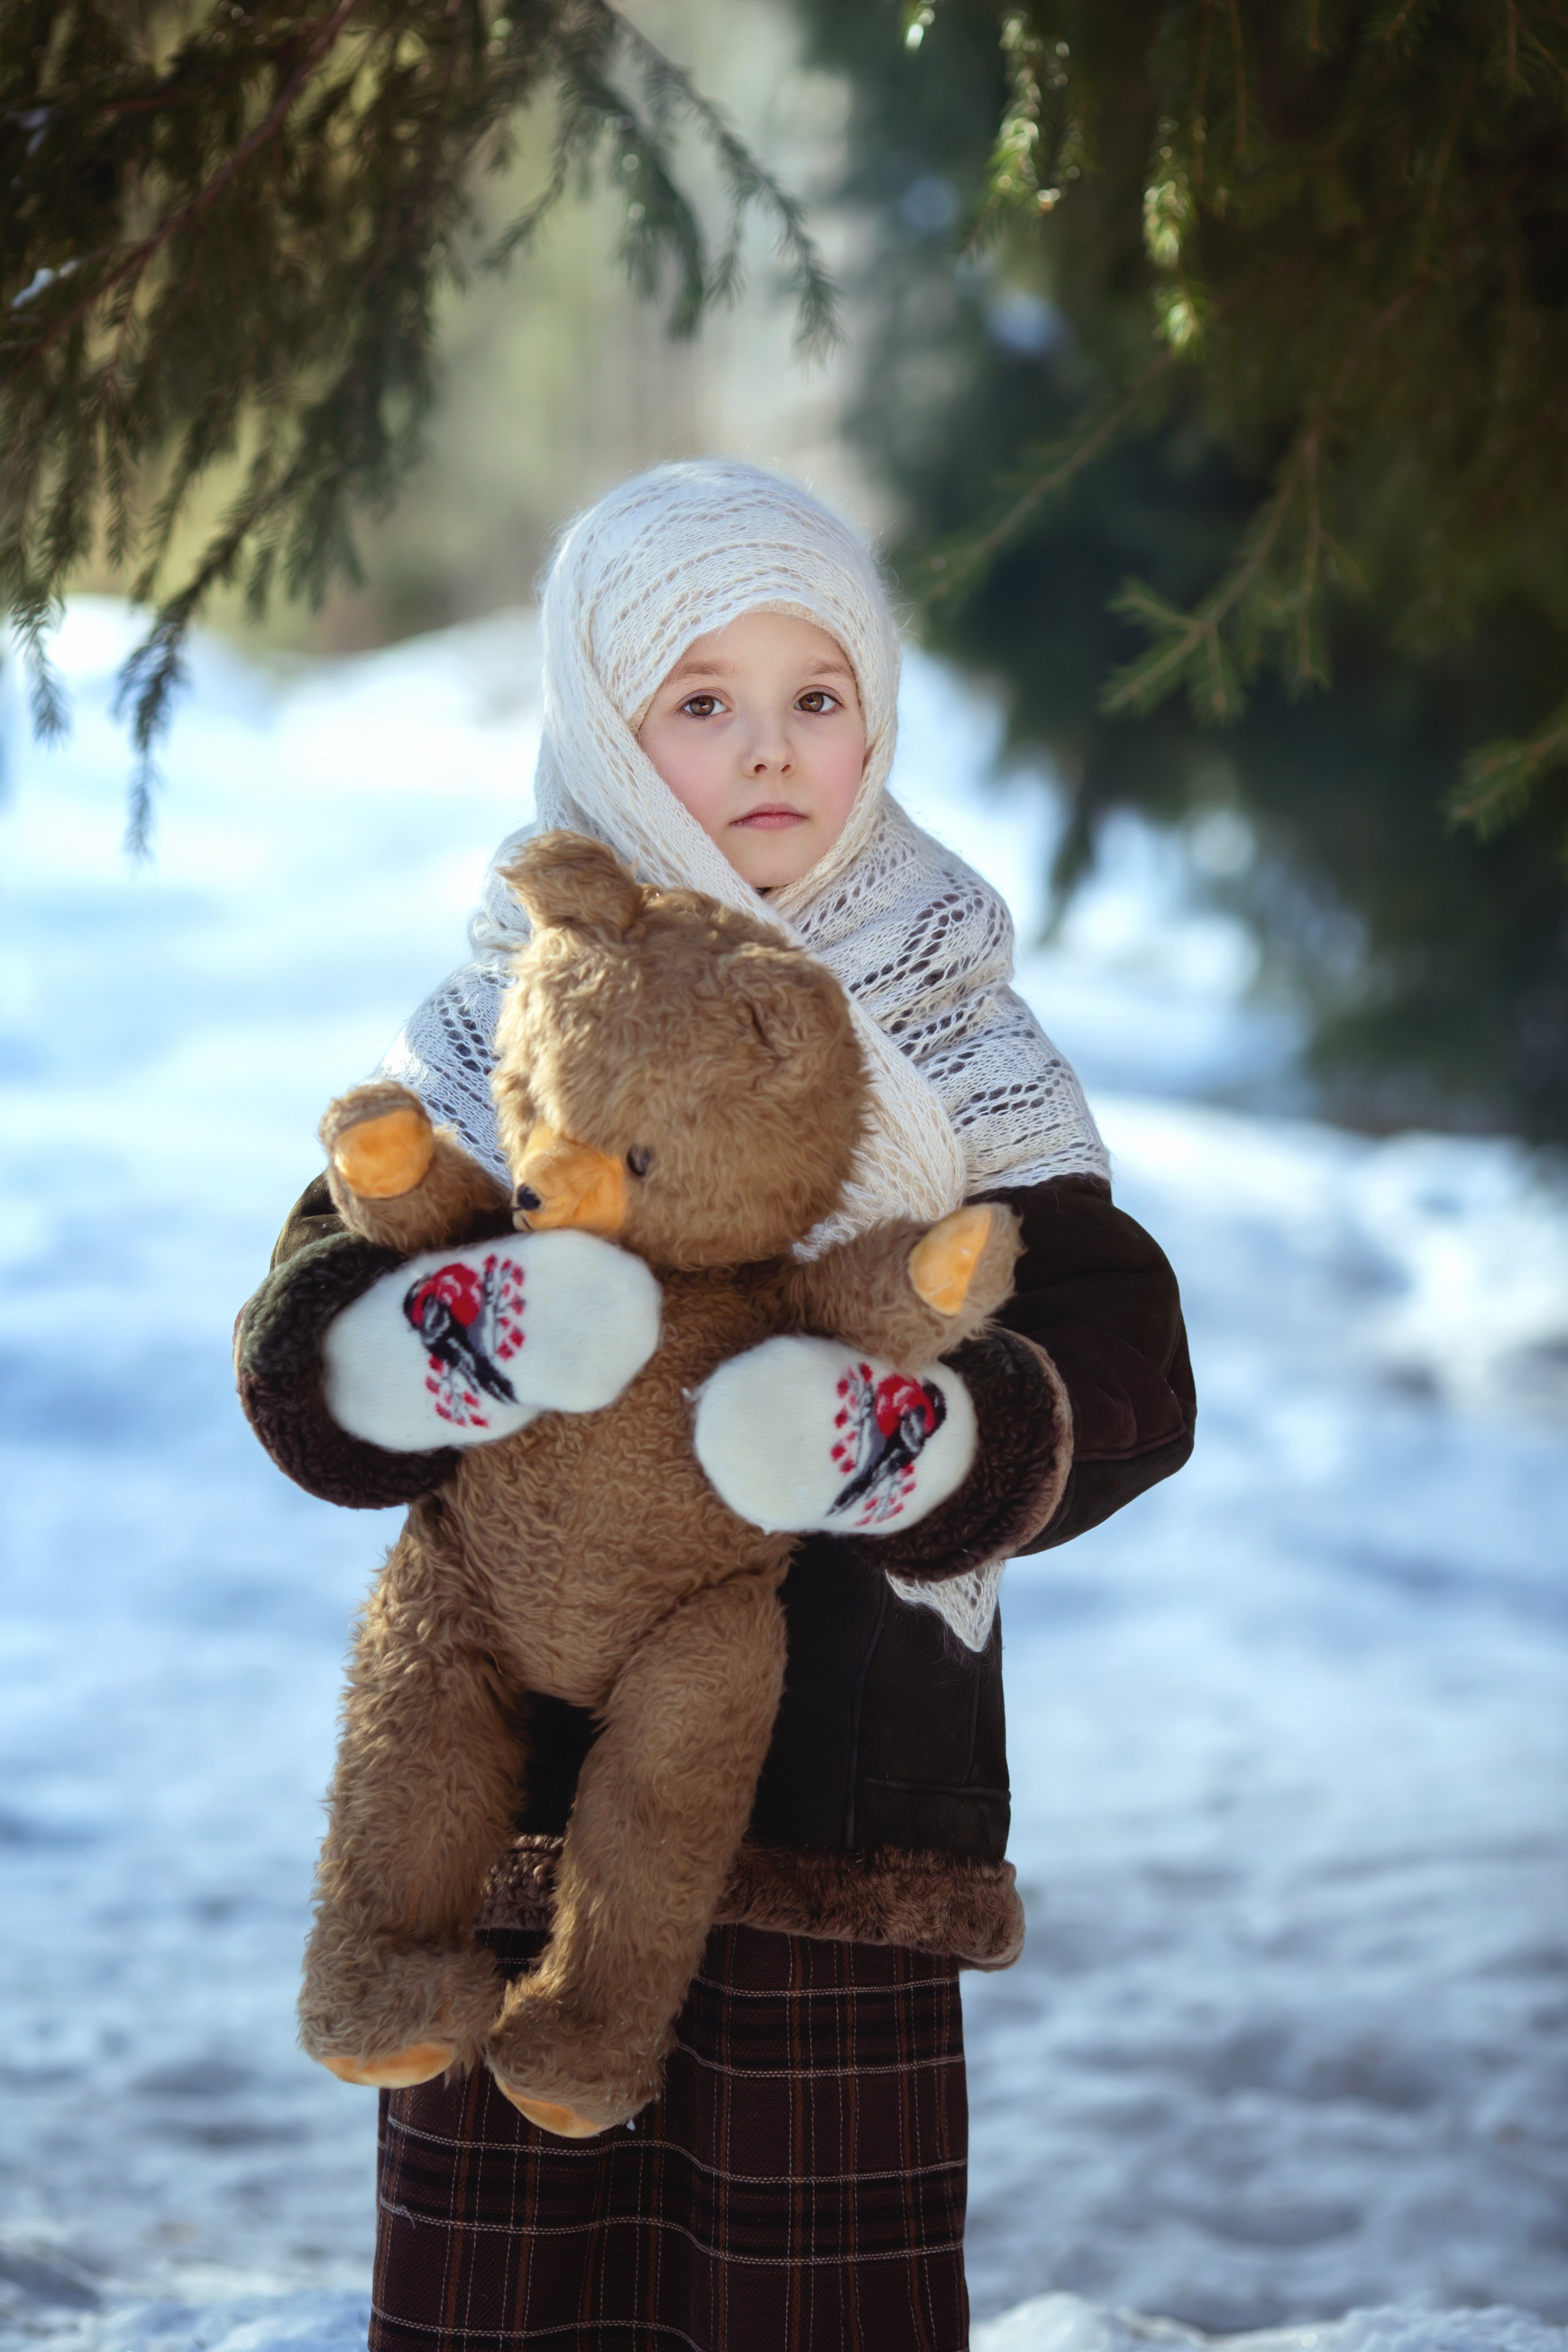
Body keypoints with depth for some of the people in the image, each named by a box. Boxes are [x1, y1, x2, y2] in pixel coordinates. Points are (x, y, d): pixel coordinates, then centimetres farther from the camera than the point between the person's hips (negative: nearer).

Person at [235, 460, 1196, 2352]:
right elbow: (295, 1346, -2)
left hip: (843, 1780, 0)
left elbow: (1128, 1374, -3)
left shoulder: (961, 1054, 6)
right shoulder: (493, 1029, 7)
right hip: (519, 1763, 1)